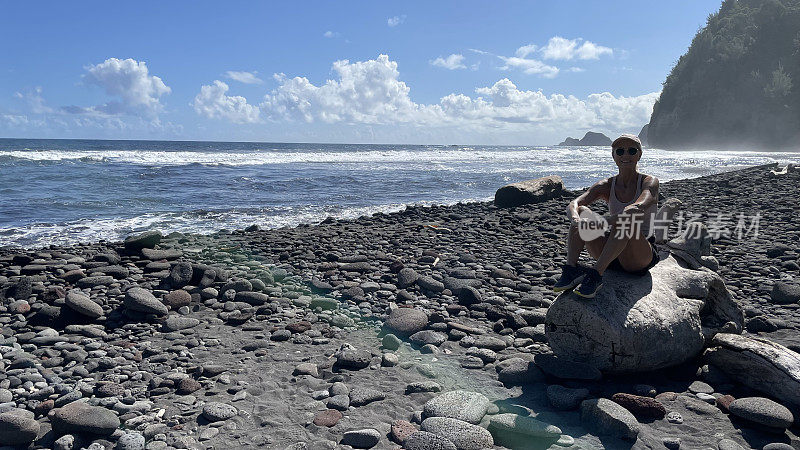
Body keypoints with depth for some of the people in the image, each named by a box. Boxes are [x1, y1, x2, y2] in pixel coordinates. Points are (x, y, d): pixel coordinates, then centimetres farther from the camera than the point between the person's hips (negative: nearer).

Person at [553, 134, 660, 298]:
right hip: (612, 256, 4)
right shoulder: (606, 186, 5)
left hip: (641, 256, -3)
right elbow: (573, 205, -12)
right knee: (581, 212, -17)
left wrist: (602, 223, -42)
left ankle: (596, 275, -37)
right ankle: (571, 269, -30)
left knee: (627, 218, -34)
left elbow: (638, 208, -29)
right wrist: (576, 219, -37)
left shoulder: (650, 182, -5)